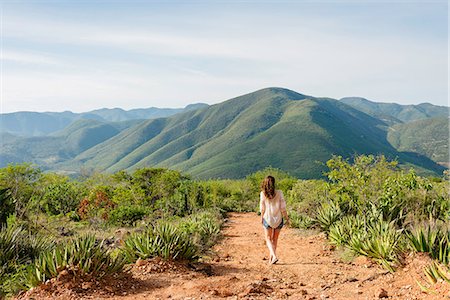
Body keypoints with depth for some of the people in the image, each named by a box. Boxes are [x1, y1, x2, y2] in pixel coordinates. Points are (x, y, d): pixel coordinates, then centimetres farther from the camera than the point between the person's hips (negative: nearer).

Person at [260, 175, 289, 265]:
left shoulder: (263, 194, -9)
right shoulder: (279, 193, -10)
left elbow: (262, 208, -3)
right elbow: (283, 208, -8)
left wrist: (262, 217, 12)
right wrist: (286, 217, 4)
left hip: (267, 219, -1)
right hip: (278, 219, 1)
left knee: (268, 239, 11)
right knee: (275, 239, 18)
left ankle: (274, 256, -9)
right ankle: (271, 257, 24)